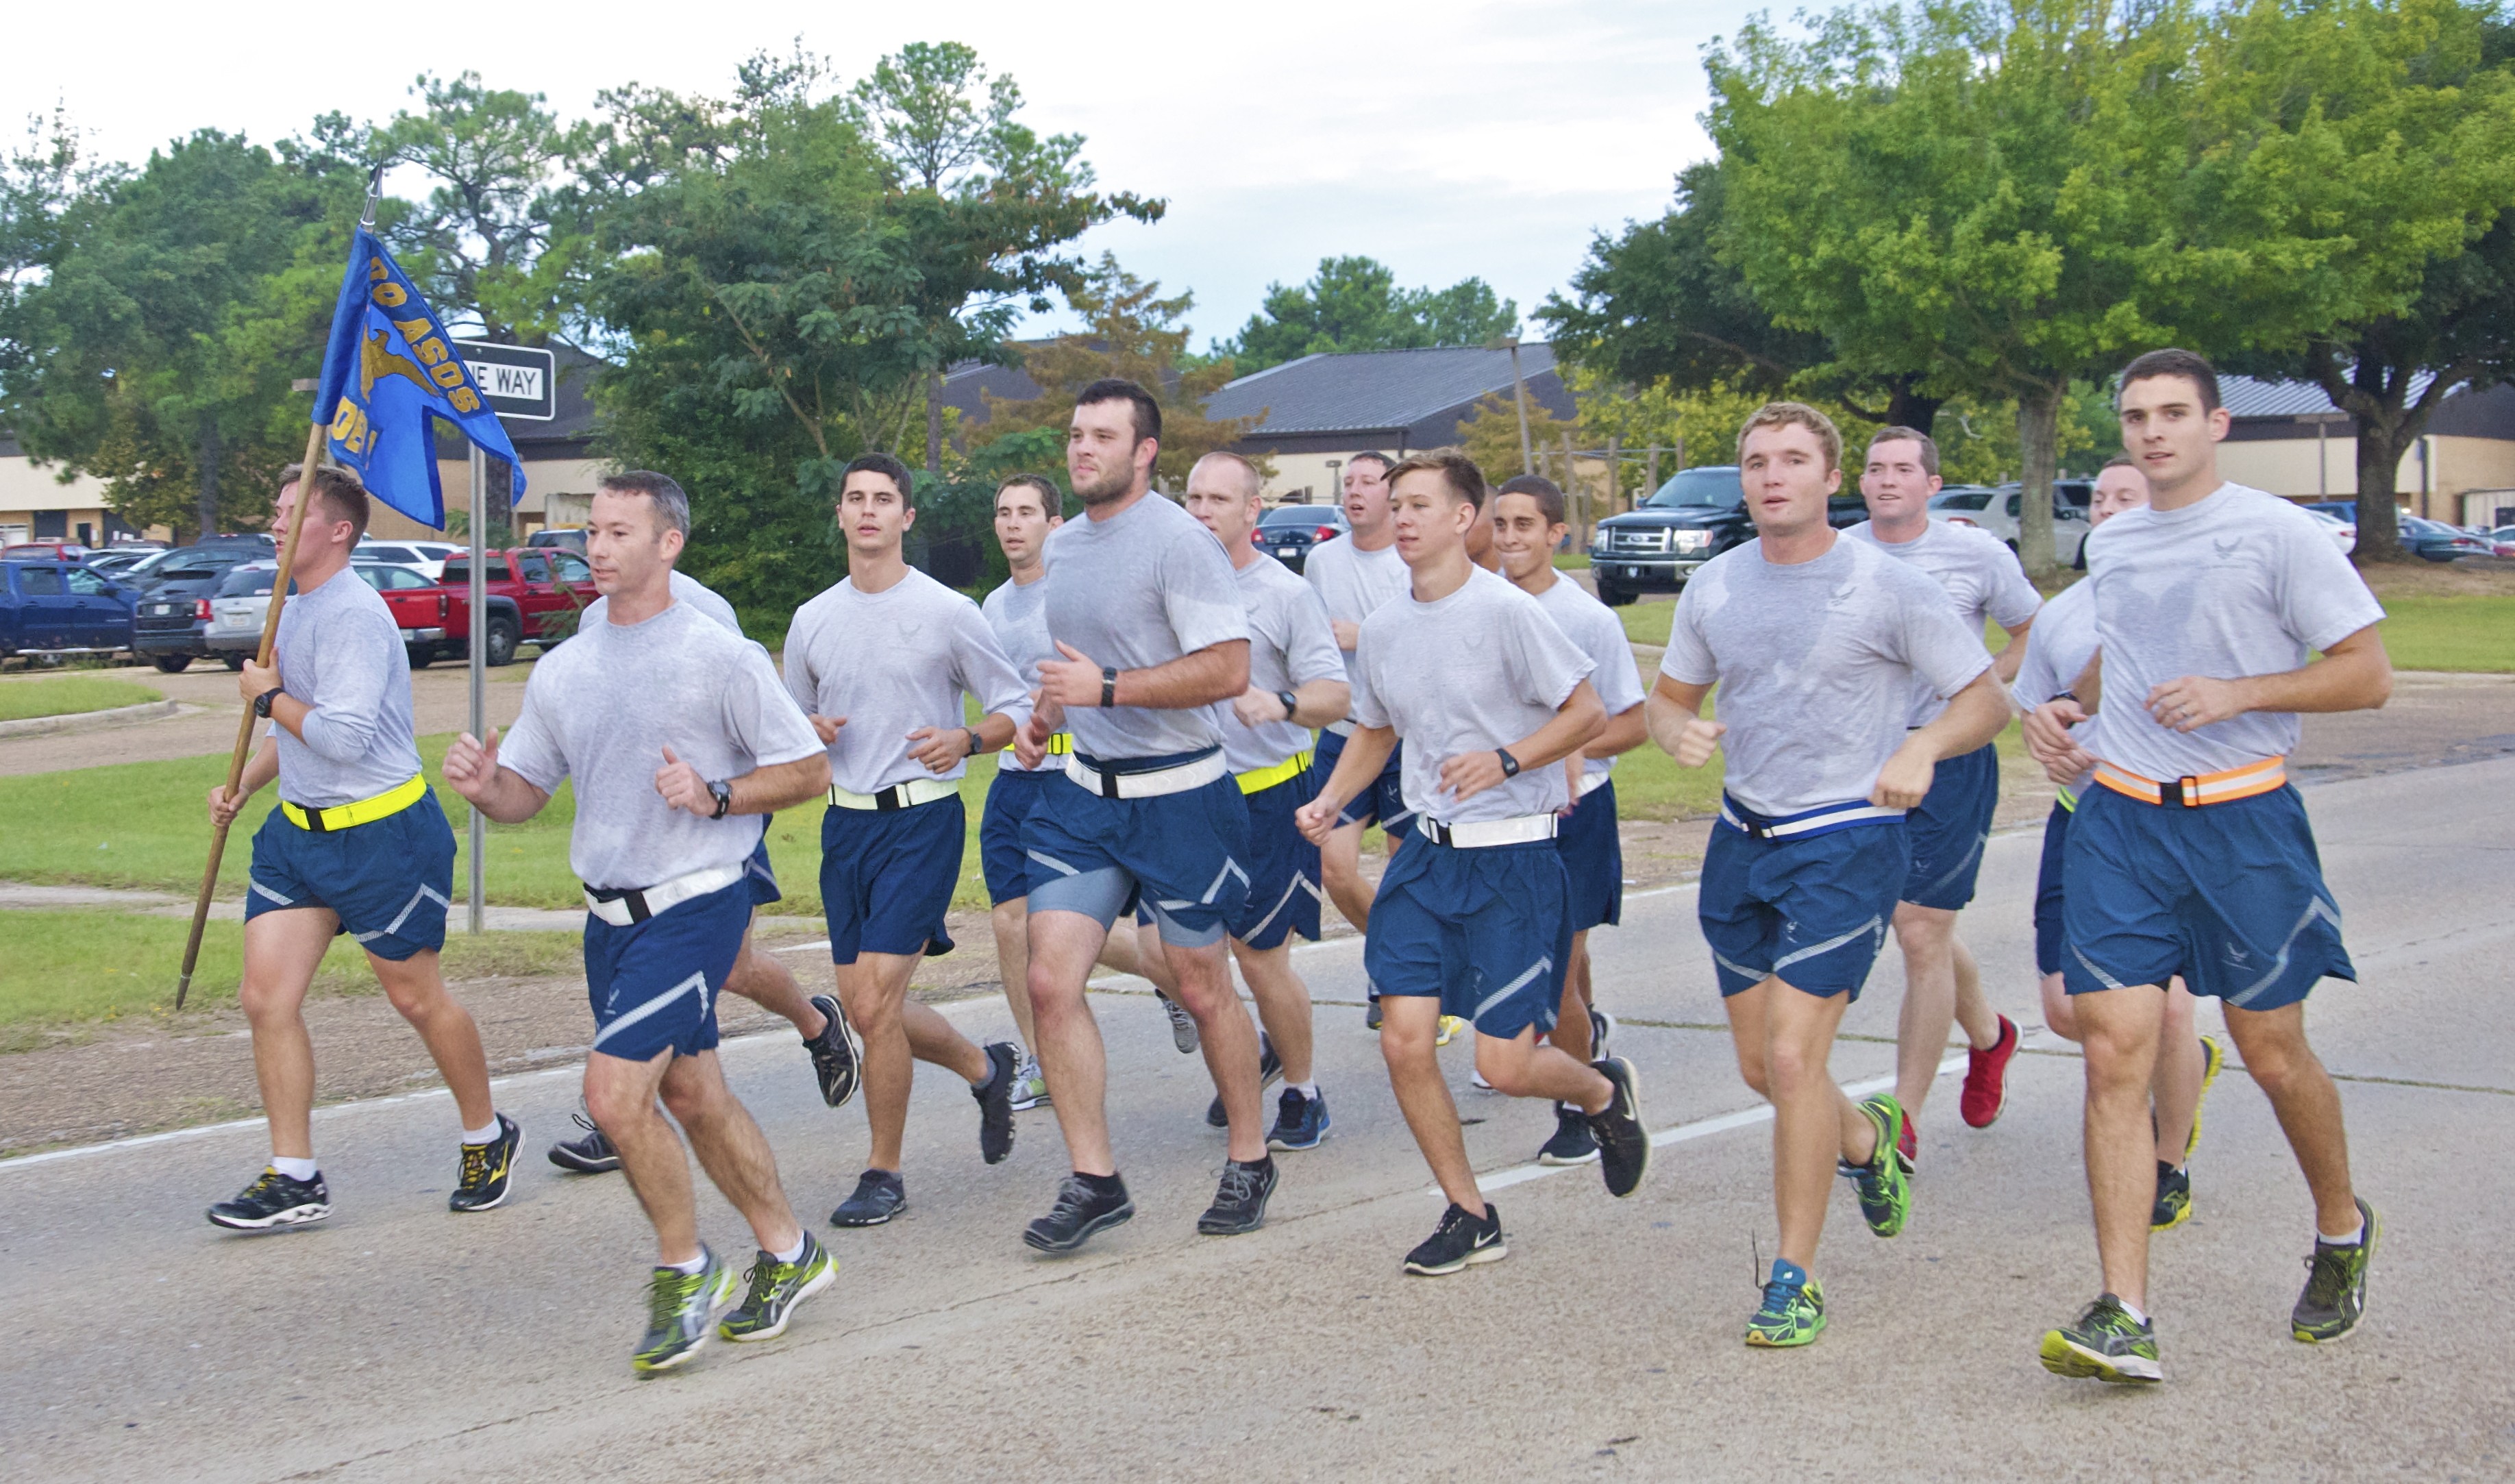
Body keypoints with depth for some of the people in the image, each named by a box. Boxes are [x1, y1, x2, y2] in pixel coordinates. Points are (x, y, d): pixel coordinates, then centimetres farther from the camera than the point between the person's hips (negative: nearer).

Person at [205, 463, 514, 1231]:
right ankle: (294, 1180, 7)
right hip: (298, 829, 9)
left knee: (417, 997, 6)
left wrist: (267, 695, -12)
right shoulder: (294, 610, 12)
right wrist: (243, 783, 11)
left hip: (382, 833, -9)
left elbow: (343, 736, -27)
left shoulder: (354, 614, -18)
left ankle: (487, 1139, 28)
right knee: (266, 997, 0)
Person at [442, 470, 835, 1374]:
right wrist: (482, 787, -10)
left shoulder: (719, 657, -9)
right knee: (691, 1097, 15)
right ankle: (788, 1253, 30)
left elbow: (809, 769, -6)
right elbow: (525, 792, 13)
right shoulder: (562, 670, 8)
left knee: (615, 1092, -16)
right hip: (609, 915, 7)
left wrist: (715, 796, -20)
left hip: (694, 903, -7)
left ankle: (684, 1269, 4)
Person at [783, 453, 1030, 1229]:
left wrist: (967, 740, -19)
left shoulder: (948, 612, -3)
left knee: (875, 1002, -13)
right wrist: (812, 730, -3)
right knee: (863, 1006, 8)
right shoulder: (813, 620, 10)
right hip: (846, 822, 6)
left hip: (922, 820, -6)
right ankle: (986, 1067, 35)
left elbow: (1013, 707, 1)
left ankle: (884, 1174, 3)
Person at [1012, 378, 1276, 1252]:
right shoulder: (1062, 547, 11)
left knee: (1203, 989, 6)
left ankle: (1249, 1162, 26)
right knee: (1050, 982, -4)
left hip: (1178, 796, -7)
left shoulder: (1178, 542, -14)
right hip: (1083, 793, 7)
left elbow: (1227, 669, -22)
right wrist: (1044, 716, 8)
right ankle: (1093, 1182, 5)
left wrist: (1106, 689, -25)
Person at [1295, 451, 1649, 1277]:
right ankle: (1469, 1217, 14)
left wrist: (1505, 759, -20)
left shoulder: (1506, 611, -12)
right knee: (1404, 1041, -4)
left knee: (1504, 1065, -7)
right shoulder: (1382, 628, 7)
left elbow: (1587, 713, -8)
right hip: (1428, 851, 6)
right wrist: (1330, 800, 6)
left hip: (1514, 854, -6)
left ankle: (1604, 1092, 29)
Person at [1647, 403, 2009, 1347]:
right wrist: (1680, 731, -9)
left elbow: (1987, 700, -5)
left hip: (1848, 842, -5)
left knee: (1793, 1056, -14)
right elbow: (1669, 696, 16)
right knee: (1760, 1069, 11)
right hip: (1743, 837, 6)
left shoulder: (1889, 587, -9)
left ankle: (1795, 1279, 0)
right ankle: (1866, 1137, 44)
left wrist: (1922, 747, -25)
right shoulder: (1714, 587, 5)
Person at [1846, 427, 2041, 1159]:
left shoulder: (1977, 553, -4)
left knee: (1921, 932, -7)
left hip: (1950, 759, -4)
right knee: (1921, 927, 14)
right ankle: (1988, 1035, 44)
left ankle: (1903, 1120, 0)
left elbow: (2034, 636, 9)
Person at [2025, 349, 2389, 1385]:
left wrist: (2238, 692, -18)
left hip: (2242, 821, -4)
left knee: (2273, 1056, 6)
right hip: (2119, 821, 4)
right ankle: (2124, 1319, -10)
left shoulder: (2277, 533, -5)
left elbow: (2368, 675, -6)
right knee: (2114, 1055, -8)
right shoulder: (2108, 544, 12)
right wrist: (2068, 705, 10)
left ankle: (2342, 1229, 37)